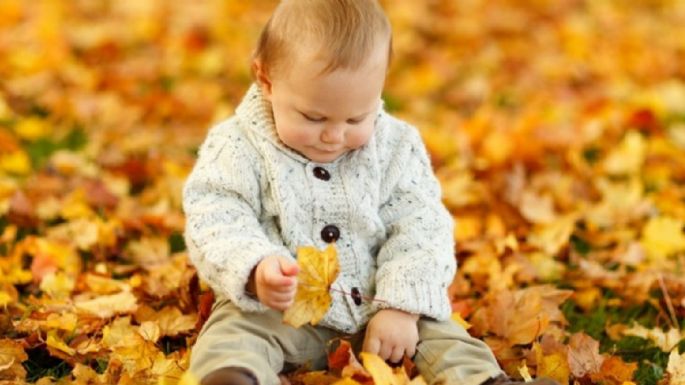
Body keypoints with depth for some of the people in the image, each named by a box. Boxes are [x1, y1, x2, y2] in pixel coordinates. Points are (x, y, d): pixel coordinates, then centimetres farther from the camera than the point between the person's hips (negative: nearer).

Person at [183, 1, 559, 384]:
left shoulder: (396, 148, -1)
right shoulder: (239, 148, -8)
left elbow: (419, 228, -5)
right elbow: (216, 221, -16)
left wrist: (402, 305, -20)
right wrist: (255, 270, -38)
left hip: (375, 305, 4)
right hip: (274, 309, -3)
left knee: (442, 336, -13)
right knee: (232, 336, -30)